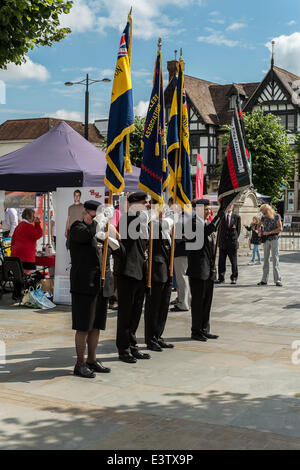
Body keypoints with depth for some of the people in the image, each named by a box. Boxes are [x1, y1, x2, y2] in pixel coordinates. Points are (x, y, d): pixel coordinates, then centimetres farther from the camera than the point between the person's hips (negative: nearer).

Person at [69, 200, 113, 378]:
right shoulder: (77, 229, -4)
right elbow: (89, 233, -29)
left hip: (101, 285, 7)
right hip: (84, 285, -7)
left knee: (97, 326, 12)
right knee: (84, 327, -3)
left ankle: (92, 360, 23)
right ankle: (80, 364, 6)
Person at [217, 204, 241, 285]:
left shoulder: (236, 217, 4)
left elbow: (238, 229, 7)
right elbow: (219, 229, 7)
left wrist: (236, 239, 0)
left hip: (232, 242, -1)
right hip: (223, 242, 1)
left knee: (234, 261, 4)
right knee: (221, 261, 2)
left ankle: (234, 278, 14)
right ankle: (221, 278, 11)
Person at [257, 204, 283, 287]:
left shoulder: (276, 216, -6)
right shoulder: (264, 218, 7)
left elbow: (280, 228, -11)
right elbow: (259, 225, 24)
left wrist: (269, 232, -15)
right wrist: (259, 232, 4)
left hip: (274, 239, -4)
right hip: (266, 240, 4)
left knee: (275, 259, -7)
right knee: (266, 259, 6)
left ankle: (277, 280, -5)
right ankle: (264, 280, 10)